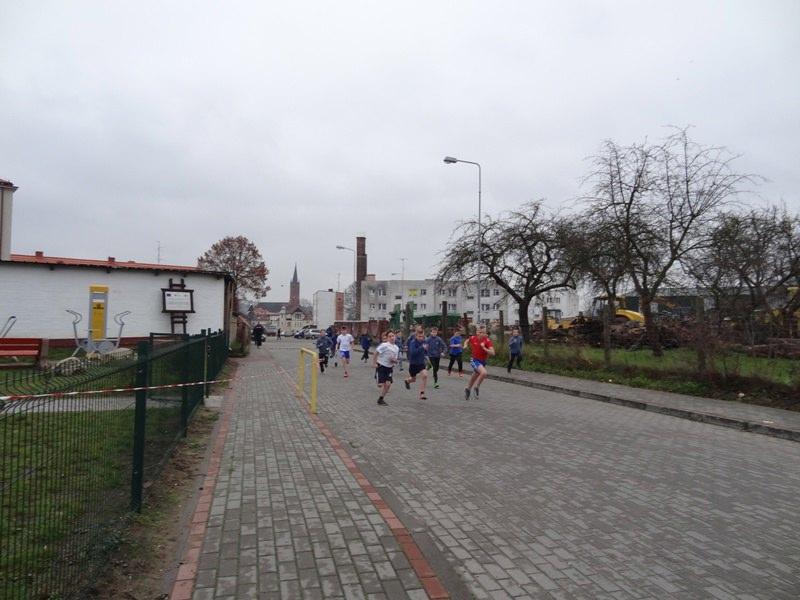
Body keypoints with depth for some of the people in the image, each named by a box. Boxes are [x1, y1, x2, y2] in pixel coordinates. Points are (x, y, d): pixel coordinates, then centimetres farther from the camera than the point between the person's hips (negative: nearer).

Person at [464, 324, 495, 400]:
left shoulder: (487, 341, -15)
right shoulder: (473, 338, -9)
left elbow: (492, 353, -22)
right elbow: (467, 341, 16)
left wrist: (484, 348, -32)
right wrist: (465, 345, -4)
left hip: (483, 362, 2)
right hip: (474, 360, -2)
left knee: (474, 379, 18)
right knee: (484, 373, -29)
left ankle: (467, 389, 47)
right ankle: (477, 387, -6)